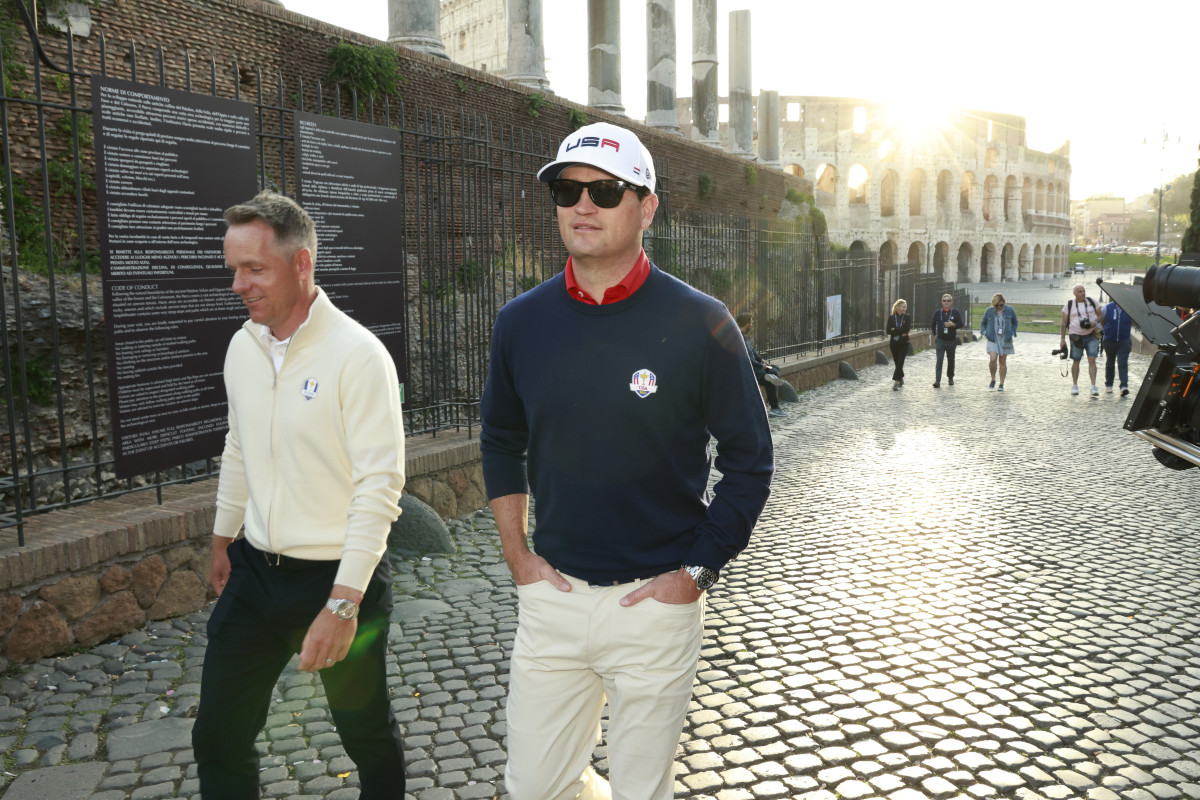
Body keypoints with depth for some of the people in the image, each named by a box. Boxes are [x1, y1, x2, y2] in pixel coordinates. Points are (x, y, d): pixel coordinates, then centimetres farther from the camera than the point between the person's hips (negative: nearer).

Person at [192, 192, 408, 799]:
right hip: (254, 570, 6)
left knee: (367, 736, 13)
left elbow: (380, 486, -21)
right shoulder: (242, 347, 3)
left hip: (336, 577, -6)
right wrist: (223, 537, 25)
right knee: (218, 738, 14)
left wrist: (343, 604, -23)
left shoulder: (357, 355, -19)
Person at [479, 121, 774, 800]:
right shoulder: (522, 322, 0)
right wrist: (517, 553, 6)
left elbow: (750, 460, -3)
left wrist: (696, 572, -8)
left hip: (656, 600, -3)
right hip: (551, 593, 4)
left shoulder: (700, 324, -11)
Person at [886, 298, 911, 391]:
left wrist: (895, 330, -11)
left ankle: (896, 381, -14)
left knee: (900, 362, -11)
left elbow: (907, 329, -13)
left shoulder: (907, 317, 1)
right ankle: (901, 379, 30)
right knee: (897, 362, 10)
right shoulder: (891, 318, 2)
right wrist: (901, 333, -10)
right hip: (894, 343, 2)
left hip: (904, 343, -2)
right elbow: (889, 331, -6)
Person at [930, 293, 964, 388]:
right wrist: (935, 334, 7)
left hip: (951, 340, 0)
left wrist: (953, 325, -23)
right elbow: (933, 324, 16)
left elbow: (961, 323, -5)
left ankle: (950, 378, 33)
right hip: (940, 340, 0)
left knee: (951, 360, 14)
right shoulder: (937, 312, 4)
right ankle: (937, 381, -17)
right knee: (939, 360, -11)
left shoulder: (956, 312, -1)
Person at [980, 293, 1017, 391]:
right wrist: (984, 332, -4)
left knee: (1003, 362, 4)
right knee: (993, 359, -18)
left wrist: (1013, 333, 2)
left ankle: (1001, 384, 12)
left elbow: (1015, 322, 15)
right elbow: (983, 323, 14)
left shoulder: (1009, 310, 0)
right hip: (993, 339, -1)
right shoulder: (989, 312, -2)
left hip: (1005, 339, 1)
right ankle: (993, 380, 4)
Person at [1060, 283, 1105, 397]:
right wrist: (1063, 339, -2)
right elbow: (1063, 324, 3)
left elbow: (1101, 316, 12)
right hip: (1076, 336, 0)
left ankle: (1093, 386, -12)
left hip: (1092, 335, 0)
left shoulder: (1091, 302, 5)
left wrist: (1095, 322, -10)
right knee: (1076, 361, 9)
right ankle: (1074, 385, 24)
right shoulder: (1069, 305, 1)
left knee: (1092, 360, -10)